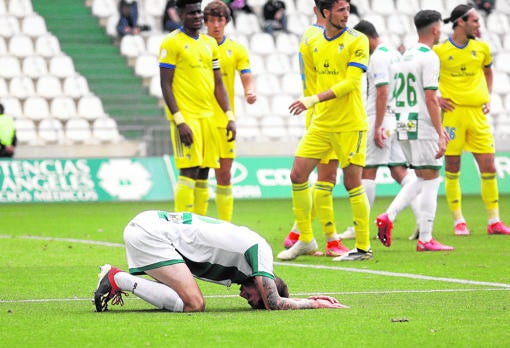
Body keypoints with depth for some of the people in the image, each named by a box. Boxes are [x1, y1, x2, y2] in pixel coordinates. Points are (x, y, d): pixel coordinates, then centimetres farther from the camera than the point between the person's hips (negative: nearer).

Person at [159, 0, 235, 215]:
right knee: (189, 173, -12)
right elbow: (166, 85, -9)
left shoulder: (210, 43, 15)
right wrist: (179, 121, -17)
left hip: (208, 116, 7)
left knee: (203, 174, 6)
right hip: (185, 117, -7)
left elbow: (218, 84, 19)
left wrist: (230, 117, 10)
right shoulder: (172, 42, -5)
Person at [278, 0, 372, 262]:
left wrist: (314, 100, -23)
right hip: (321, 123, 6)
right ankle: (305, 240, 12)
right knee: (297, 174, 0)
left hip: (350, 125, -6)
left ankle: (363, 247, 8)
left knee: (352, 183, -3)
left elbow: (351, 82, -16)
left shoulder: (357, 40, -8)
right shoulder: (315, 44, 10)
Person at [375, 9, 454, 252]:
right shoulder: (429, 57, -12)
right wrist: (440, 135, -16)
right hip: (422, 125, -8)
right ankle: (425, 240, -2)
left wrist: (439, 129, 26)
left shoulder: (407, 55, 15)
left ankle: (388, 217, 4)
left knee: (423, 179, 17)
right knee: (431, 181, -2)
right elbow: (430, 98, -17)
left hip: (404, 123, 8)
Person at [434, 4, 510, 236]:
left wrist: (488, 97, 14)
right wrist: (435, 98, -2)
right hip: (452, 111, -4)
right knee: (452, 169, 1)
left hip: (477, 113, 4)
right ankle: (458, 221, 10)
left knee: (488, 168, 1)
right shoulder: (439, 50, -4)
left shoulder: (481, 48, 9)